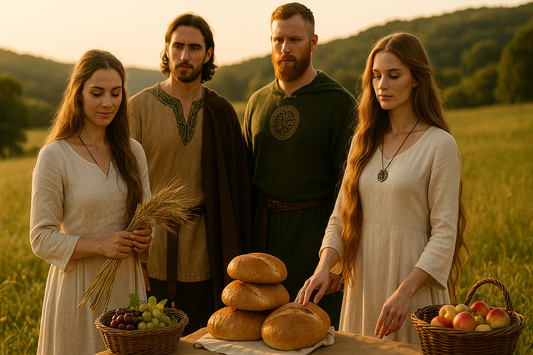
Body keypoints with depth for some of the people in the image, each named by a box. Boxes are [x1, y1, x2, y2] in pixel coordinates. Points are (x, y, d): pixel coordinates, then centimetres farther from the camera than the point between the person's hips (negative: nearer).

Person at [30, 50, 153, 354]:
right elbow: (42, 238, -9)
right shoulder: (54, 156, -9)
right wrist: (100, 245, -21)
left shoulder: (133, 152, 6)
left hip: (128, 283, 4)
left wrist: (145, 238, -6)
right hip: (80, 287, -4)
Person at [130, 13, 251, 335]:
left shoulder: (221, 112, 3)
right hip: (151, 244, -1)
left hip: (203, 248, 1)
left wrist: (238, 257, 2)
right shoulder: (140, 107, -2)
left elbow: (238, 185, 5)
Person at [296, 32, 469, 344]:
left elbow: (444, 232, -11)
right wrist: (323, 267, -8)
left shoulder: (440, 144, -8)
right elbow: (341, 216, 9)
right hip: (363, 281, 5)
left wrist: (405, 290, -21)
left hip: (413, 278, -5)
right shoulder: (364, 141, 8)